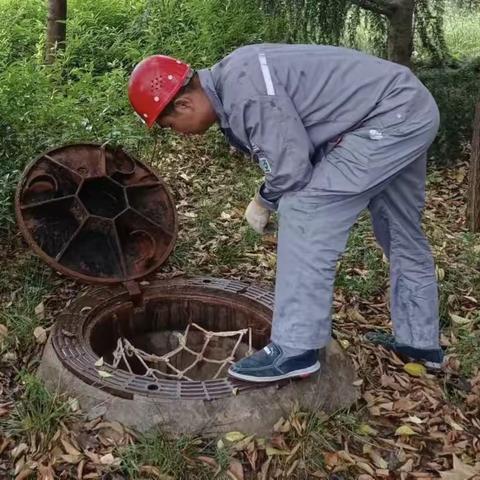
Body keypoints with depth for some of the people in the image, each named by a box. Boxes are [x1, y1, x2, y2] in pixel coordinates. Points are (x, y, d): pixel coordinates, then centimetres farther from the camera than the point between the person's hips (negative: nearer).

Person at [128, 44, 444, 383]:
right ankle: (420, 342, 34)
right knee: (402, 232, 19)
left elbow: (290, 169, -23)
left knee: (304, 211, -14)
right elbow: (289, 152, 14)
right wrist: (267, 200, 2)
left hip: (391, 115, -11)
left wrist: (264, 201, -4)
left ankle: (296, 349, -8)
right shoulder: (231, 87, 8)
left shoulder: (243, 86, -25)